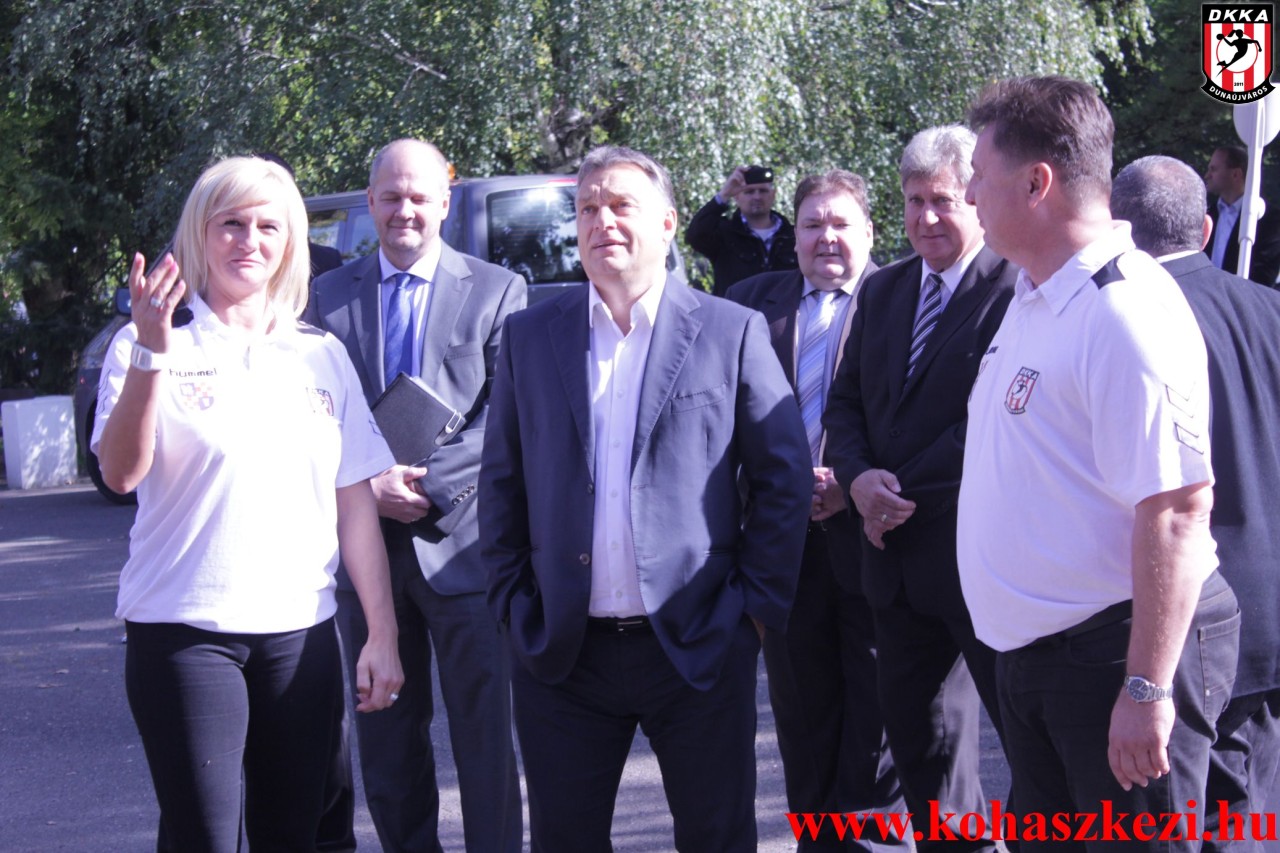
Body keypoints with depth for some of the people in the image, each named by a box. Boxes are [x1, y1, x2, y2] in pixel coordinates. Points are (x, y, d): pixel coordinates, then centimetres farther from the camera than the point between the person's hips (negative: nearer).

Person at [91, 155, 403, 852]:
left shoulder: (322, 356, 11)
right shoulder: (152, 346, 0)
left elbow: (356, 505, 11)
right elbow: (122, 473, -15)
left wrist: (382, 634, 6)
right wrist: (151, 351, -26)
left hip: (301, 635, 4)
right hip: (186, 633, -4)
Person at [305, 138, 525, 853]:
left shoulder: (498, 292, 2)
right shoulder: (331, 296, 9)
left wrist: (426, 482, -15)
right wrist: (367, 486, -12)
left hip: (461, 543, -2)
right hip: (366, 542, 3)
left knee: (485, 734, -3)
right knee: (386, 738, 9)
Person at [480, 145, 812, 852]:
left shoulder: (732, 332, 0)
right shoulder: (529, 336, 7)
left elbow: (784, 476, 1)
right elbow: (501, 482, 10)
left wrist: (760, 604, -3)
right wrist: (511, 603, 4)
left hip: (698, 645, -2)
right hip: (562, 653, 2)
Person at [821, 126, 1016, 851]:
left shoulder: (1017, 289, -11)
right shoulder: (883, 291, 14)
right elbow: (847, 401, 17)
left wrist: (904, 494, -15)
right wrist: (859, 477, -3)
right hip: (901, 559, 8)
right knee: (918, 732, 15)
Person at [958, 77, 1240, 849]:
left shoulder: (1127, 314, -21)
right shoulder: (1036, 298, 10)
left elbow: (1177, 509, -25)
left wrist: (1146, 690, -25)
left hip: (1117, 650, -10)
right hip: (1037, 647, 10)